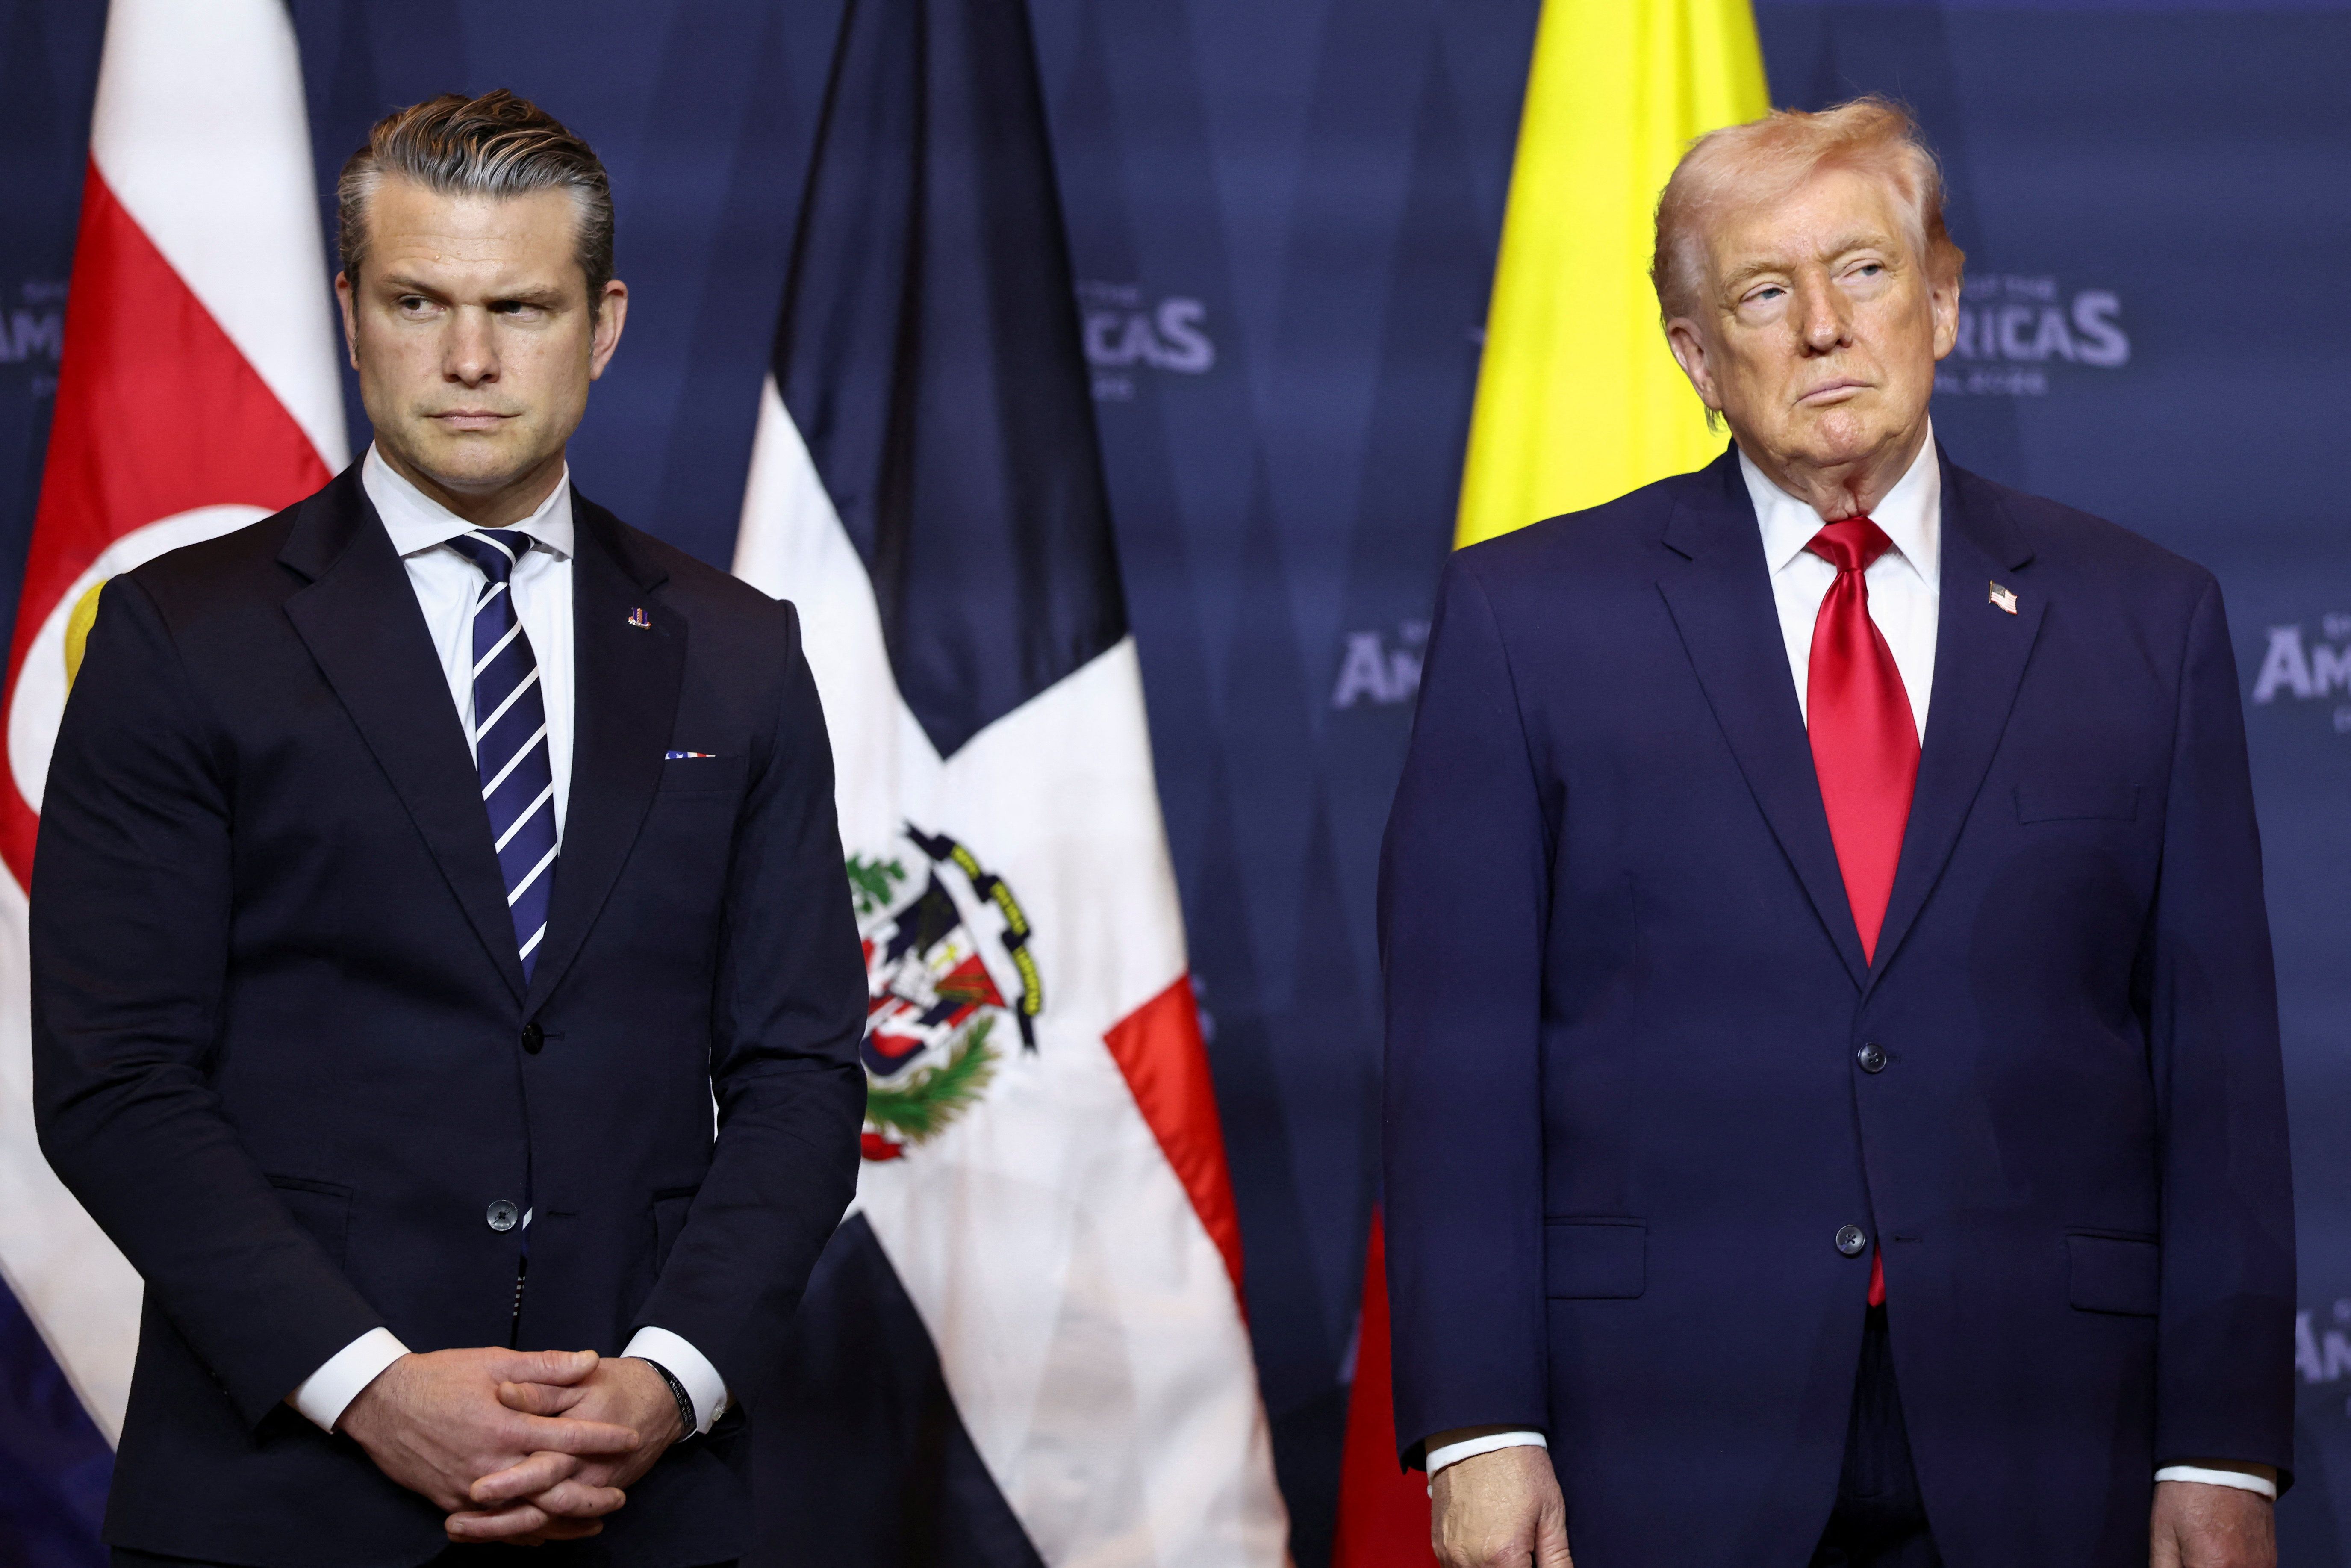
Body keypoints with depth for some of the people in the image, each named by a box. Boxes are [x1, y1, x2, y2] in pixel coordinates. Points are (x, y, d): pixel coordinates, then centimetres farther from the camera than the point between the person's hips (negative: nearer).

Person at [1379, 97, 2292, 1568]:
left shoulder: (2146, 619, 8)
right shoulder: (1527, 613, 4)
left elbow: (2218, 1059, 5)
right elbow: (1458, 1050, 0)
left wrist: (2222, 1448, -1)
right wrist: (1478, 1427, -8)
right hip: (1660, 1450, -1)